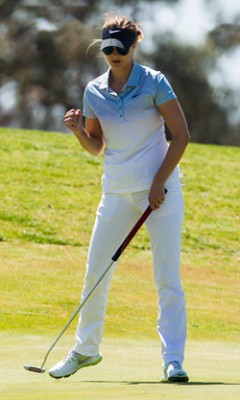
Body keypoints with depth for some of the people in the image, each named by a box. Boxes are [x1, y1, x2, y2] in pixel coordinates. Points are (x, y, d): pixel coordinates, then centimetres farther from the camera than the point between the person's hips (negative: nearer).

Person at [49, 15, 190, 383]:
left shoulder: (154, 83, -6)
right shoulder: (94, 91, 6)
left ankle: (173, 359, -8)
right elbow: (96, 148, 14)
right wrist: (77, 130, -7)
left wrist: (159, 182, -12)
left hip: (160, 188, -4)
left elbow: (181, 135, -5)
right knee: (95, 273, 5)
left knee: (167, 276, -9)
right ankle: (86, 349, 22)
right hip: (117, 192, 4)